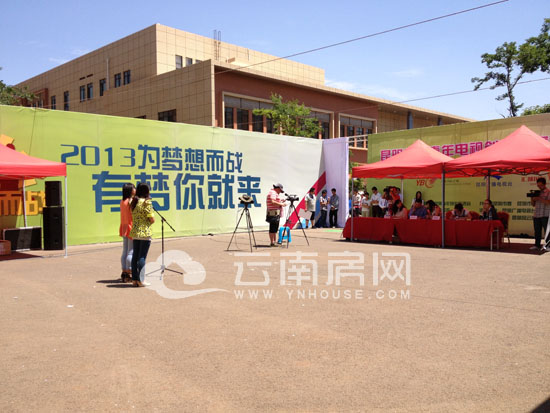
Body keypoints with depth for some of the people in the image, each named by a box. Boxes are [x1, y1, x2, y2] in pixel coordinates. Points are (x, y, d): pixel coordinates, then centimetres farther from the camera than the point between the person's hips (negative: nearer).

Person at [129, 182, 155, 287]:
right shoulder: (147, 202, -12)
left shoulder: (134, 202, 9)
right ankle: (140, 280, -2)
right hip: (145, 233, -7)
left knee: (135, 256, 10)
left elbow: (133, 218, 14)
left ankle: (134, 279, 15)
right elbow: (152, 219, -12)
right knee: (142, 257, -3)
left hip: (135, 232, 7)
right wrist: (153, 219, 6)